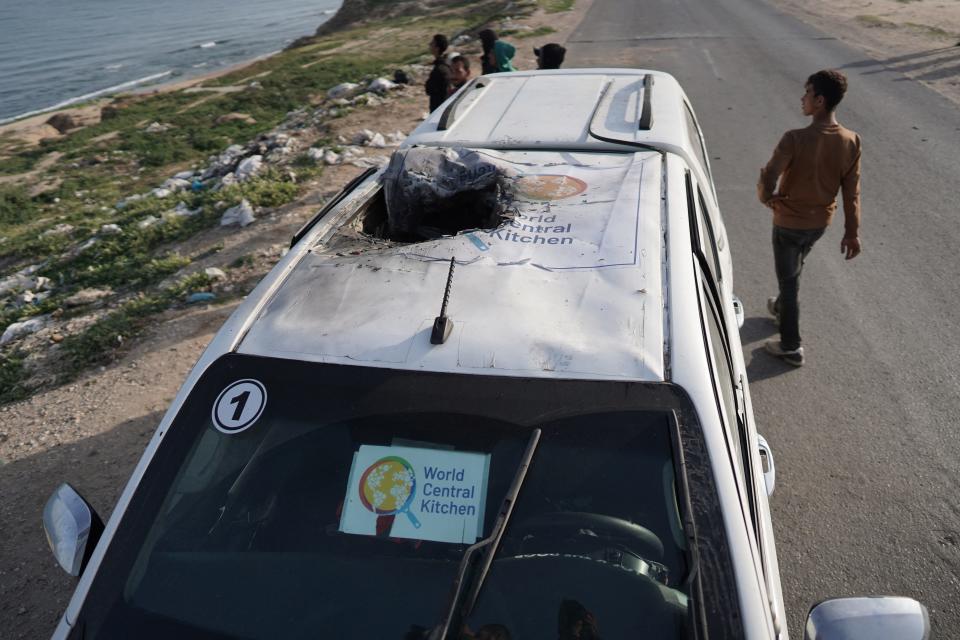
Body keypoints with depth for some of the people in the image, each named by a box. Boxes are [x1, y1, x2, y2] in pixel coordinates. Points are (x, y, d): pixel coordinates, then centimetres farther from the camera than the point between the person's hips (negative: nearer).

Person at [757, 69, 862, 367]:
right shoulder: (851, 142, -10)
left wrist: (768, 198, -4)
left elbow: (767, 181, -28)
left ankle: (791, 347, 18)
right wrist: (852, 232, 5)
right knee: (792, 271, 30)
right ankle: (782, 308, 55)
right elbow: (851, 192, -3)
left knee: (789, 280, 8)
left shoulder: (795, 139, -27)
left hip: (789, 222, -5)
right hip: (820, 222, 6)